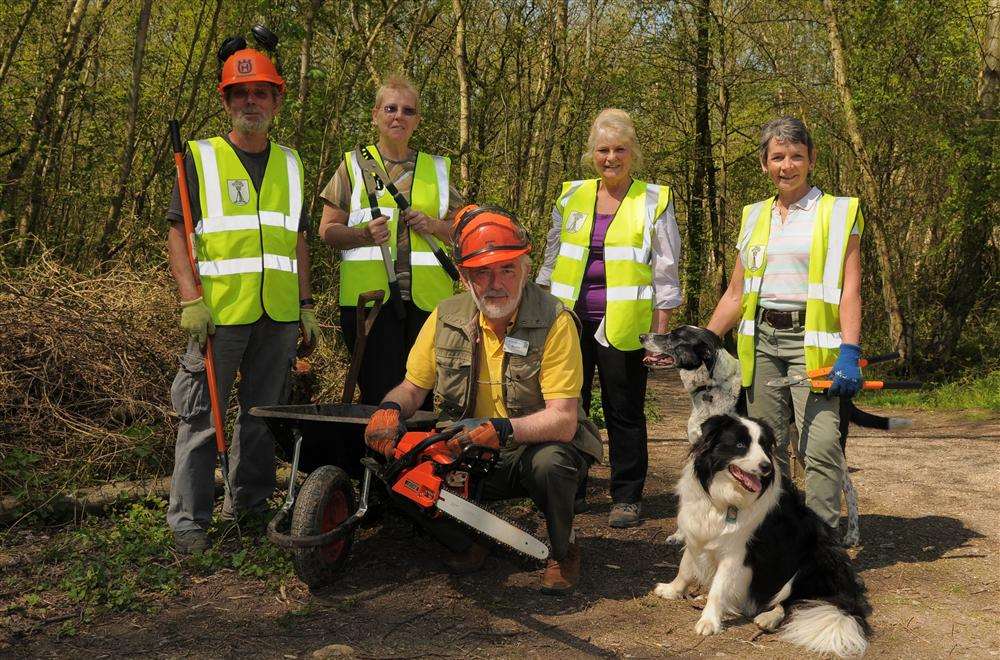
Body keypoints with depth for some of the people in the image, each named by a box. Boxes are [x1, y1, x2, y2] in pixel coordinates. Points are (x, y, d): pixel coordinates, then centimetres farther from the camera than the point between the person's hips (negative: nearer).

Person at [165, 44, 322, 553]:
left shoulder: (289, 164, 15)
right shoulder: (200, 158, 3)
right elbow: (178, 232, -3)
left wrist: (306, 306, 13)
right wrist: (191, 300, -13)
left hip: (279, 315, 4)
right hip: (219, 314, -4)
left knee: (263, 412, 11)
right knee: (202, 416, -2)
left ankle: (250, 503, 24)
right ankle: (188, 521, 5)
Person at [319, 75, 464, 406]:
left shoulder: (438, 169, 15)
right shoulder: (354, 164, 9)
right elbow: (327, 230, 5)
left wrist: (434, 226, -4)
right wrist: (364, 234, -14)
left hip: (427, 299, 2)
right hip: (369, 294, -2)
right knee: (379, 394, -5)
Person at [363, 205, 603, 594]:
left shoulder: (554, 322, -19)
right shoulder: (446, 317, -4)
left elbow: (563, 422, -25)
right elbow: (413, 387, 5)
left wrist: (500, 429, -41)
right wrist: (390, 409, -19)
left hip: (534, 452, -3)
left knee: (551, 462, -36)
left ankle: (563, 551, -3)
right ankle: (464, 546, 10)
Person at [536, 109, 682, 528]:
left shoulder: (654, 201, 1)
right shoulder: (572, 197, 11)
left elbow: (665, 273, 0)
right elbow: (551, 261, 17)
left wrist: (660, 334, -4)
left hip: (623, 327, -4)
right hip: (571, 320, 4)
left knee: (624, 413, 3)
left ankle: (627, 497, 14)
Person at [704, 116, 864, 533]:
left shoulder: (838, 213, 2)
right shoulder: (754, 217, 15)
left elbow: (850, 290, -5)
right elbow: (736, 294, 17)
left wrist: (849, 352, -16)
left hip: (811, 340, -4)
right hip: (761, 340, 4)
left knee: (821, 444, -13)